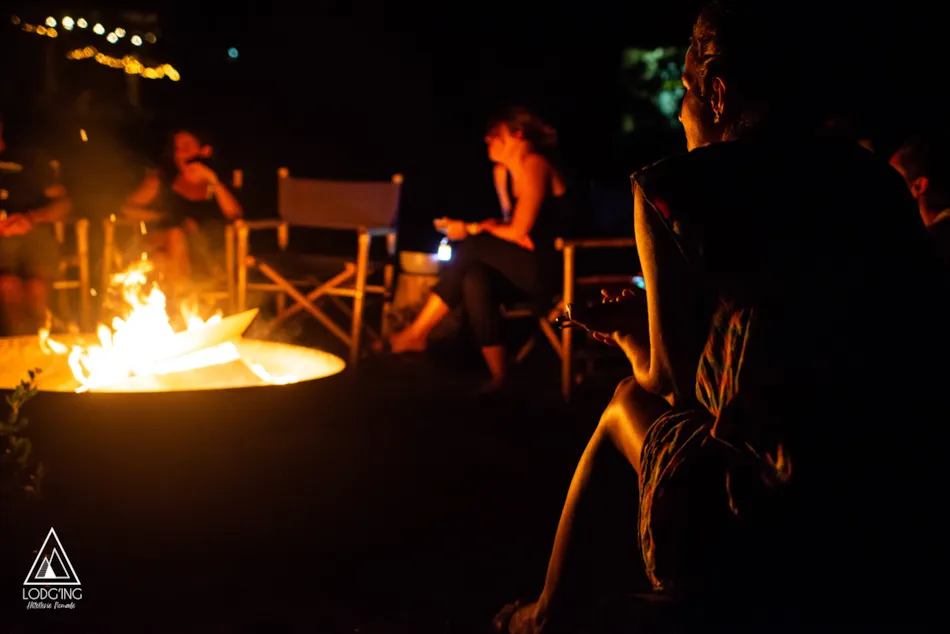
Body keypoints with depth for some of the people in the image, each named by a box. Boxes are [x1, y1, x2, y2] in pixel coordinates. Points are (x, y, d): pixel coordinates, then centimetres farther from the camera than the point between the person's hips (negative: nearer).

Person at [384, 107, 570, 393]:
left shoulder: (533, 165, -10)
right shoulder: (504, 171, 18)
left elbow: (520, 232, -15)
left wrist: (473, 229, -3)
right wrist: (491, 229, -5)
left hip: (547, 267, -8)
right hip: (525, 266, 8)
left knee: (470, 248, -17)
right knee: (473, 276, -15)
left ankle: (415, 334, -9)